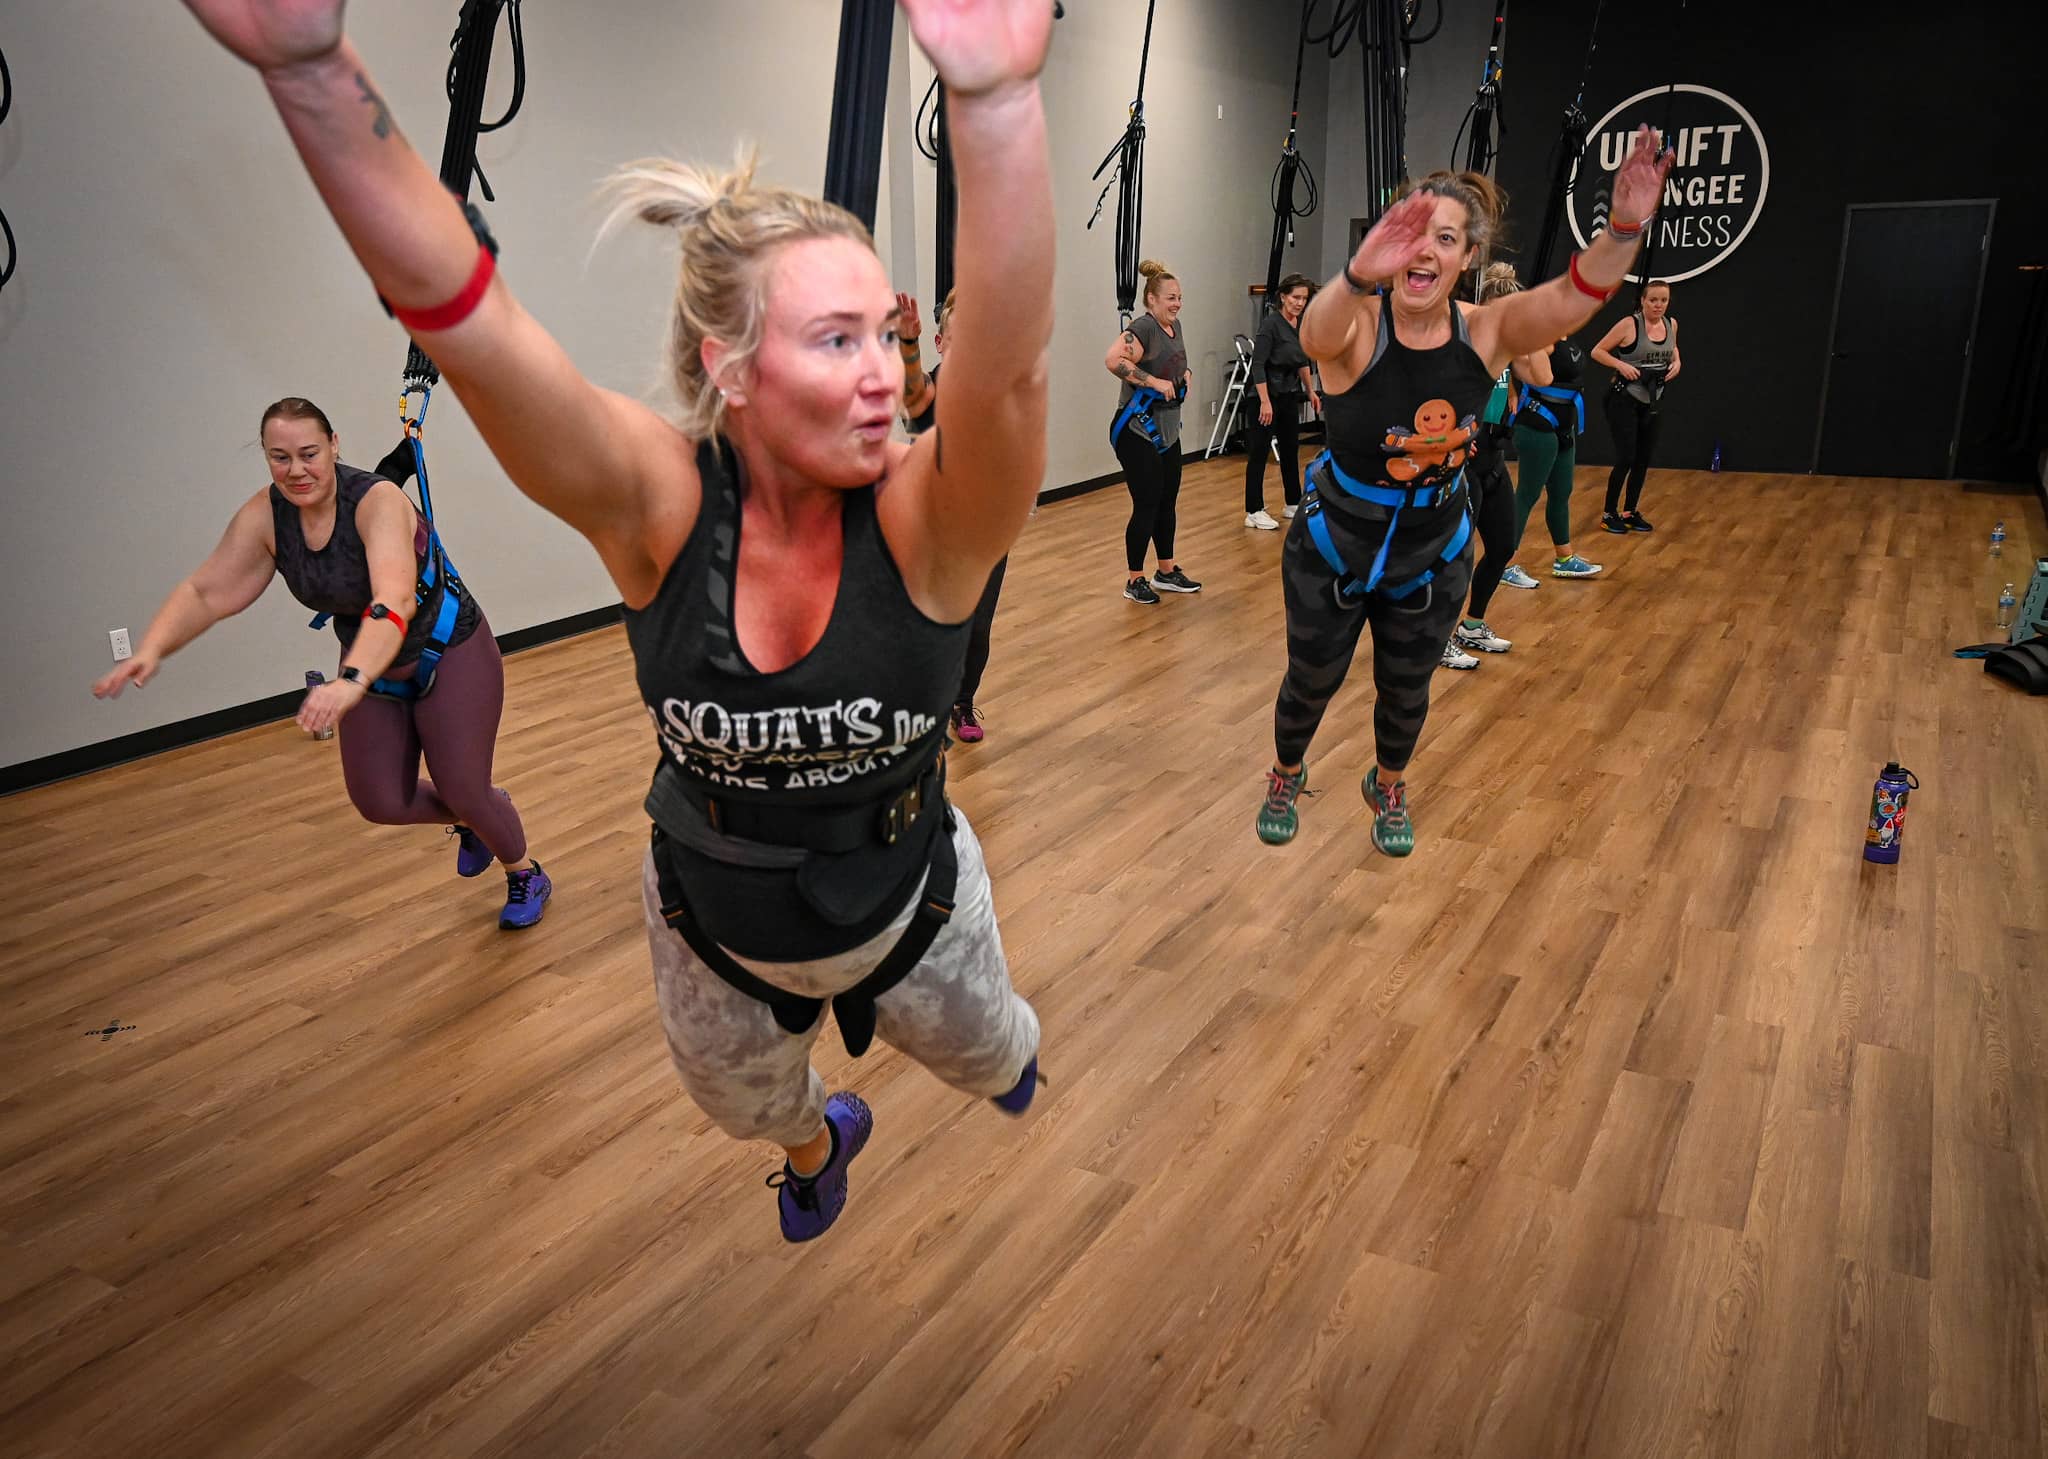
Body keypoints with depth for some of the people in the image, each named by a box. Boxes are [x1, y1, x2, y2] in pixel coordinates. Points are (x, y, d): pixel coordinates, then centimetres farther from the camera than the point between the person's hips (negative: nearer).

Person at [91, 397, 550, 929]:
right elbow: (206, 592, -14)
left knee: (462, 791, -3)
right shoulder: (264, 516, -12)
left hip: (450, 655, -6)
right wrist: (150, 651, -33)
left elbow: (396, 601, -46)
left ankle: (527, 876, 28)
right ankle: (470, 822, 36)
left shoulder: (378, 501, -31)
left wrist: (351, 682, -61)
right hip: (372, 665, 6)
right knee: (381, 803, 1)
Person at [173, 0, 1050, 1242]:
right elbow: (459, 312, -41)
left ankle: (1008, 1046, 72)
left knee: (988, 1060, 31)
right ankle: (822, 1143, 71)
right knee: (748, 1107, 32)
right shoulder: (660, 509, -27)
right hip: (711, 919, 1)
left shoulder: (924, 520, -28)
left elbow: (1008, 362, -49)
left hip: (910, 901, -1)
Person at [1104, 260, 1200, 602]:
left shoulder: (1175, 326, 10)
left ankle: (1167, 572, 27)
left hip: (1167, 430, 9)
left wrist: (1186, 373, 7)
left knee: (1167, 502, 14)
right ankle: (1134, 581, 8)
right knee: (1146, 506, -4)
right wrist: (1154, 381, -28)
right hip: (1137, 432, -9)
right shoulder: (1143, 328, -17)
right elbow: (1113, 360, -33)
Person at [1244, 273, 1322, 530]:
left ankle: (1294, 504, 25)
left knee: (1291, 448, 14)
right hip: (1269, 393, -8)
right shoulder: (1271, 323, -17)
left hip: (1290, 394, 8)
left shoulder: (1302, 324, 7)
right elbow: (1258, 364, -21)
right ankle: (1254, 512, 0)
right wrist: (1265, 401, -25)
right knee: (1259, 452, -3)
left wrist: (1310, 391, 18)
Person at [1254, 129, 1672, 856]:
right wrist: (1360, 273, -74)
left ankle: (1389, 790, 50)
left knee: (1406, 691, 19)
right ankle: (1285, 779, 48)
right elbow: (1317, 332, -51)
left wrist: (1624, 226, -53)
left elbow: (1572, 296, -33)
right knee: (1311, 682, 17)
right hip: (1331, 550, -2)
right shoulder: (1357, 327, -26)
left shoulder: (1485, 332, -15)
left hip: (1433, 557, 3)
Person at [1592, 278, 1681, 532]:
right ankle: (1609, 514, 6)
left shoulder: (1671, 324, 4)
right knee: (1625, 458, -8)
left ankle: (1630, 512, 21)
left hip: (1654, 402, 6)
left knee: (1643, 460, 9)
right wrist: (1621, 365, -23)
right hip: (1626, 401, -6)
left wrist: (1677, 362, 3)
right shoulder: (1629, 324, -14)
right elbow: (1597, 351, -9)